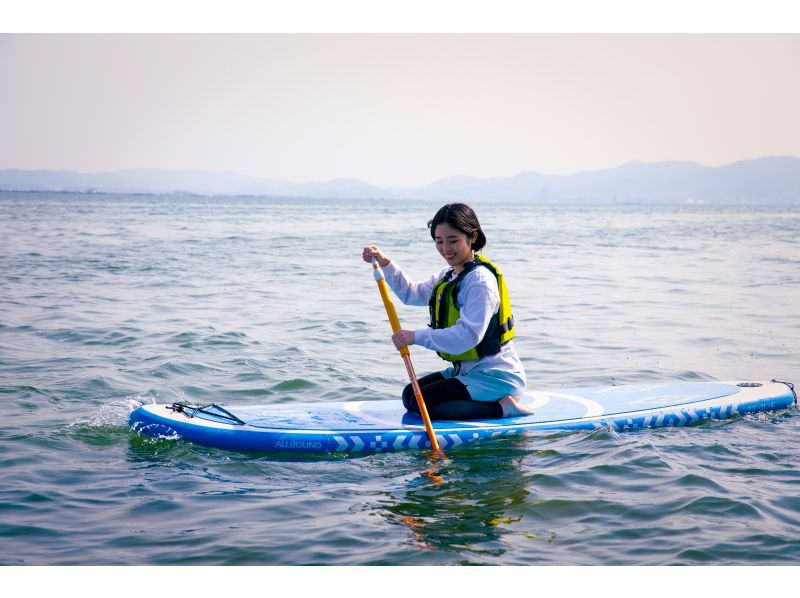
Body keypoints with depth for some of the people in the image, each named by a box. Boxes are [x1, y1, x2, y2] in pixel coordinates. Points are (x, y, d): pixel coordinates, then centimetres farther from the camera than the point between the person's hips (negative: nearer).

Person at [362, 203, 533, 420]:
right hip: (468, 370, 10)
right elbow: (413, 293, 22)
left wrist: (418, 337, -25)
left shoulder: (480, 279, -19)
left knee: (422, 403, -17)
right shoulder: (450, 275, 12)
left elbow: (468, 335, -28)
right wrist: (385, 264, 8)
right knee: (410, 395, 8)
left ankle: (501, 407, -13)